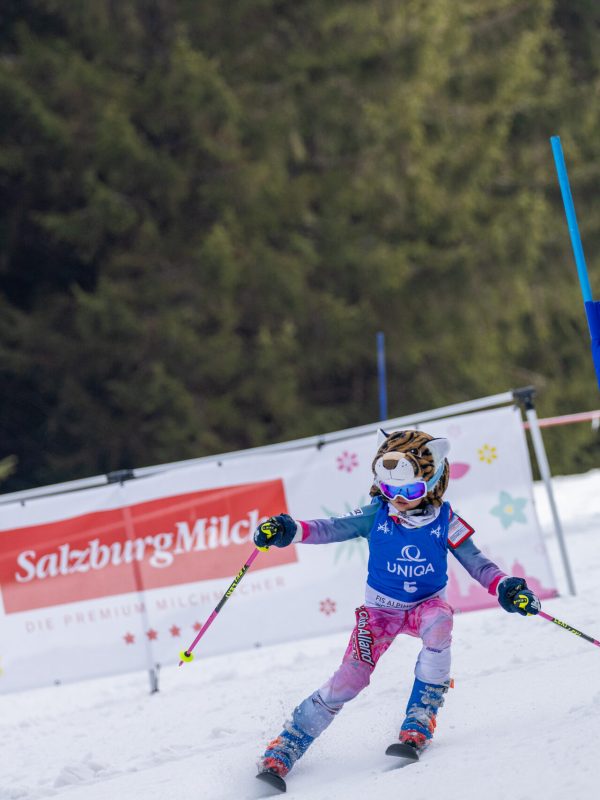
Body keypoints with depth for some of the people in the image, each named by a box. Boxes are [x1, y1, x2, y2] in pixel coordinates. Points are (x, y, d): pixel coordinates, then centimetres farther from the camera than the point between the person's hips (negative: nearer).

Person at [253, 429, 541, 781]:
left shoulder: (445, 521, -12)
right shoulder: (377, 516, -12)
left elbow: (474, 561, -9)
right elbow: (333, 529, -14)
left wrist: (505, 587, -26)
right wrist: (289, 530, -31)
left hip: (426, 604, 0)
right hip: (381, 609, 0)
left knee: (438, 624, -36)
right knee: (352, 677, -15)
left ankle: (420, 718, -23)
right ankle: (288, 746, -4)